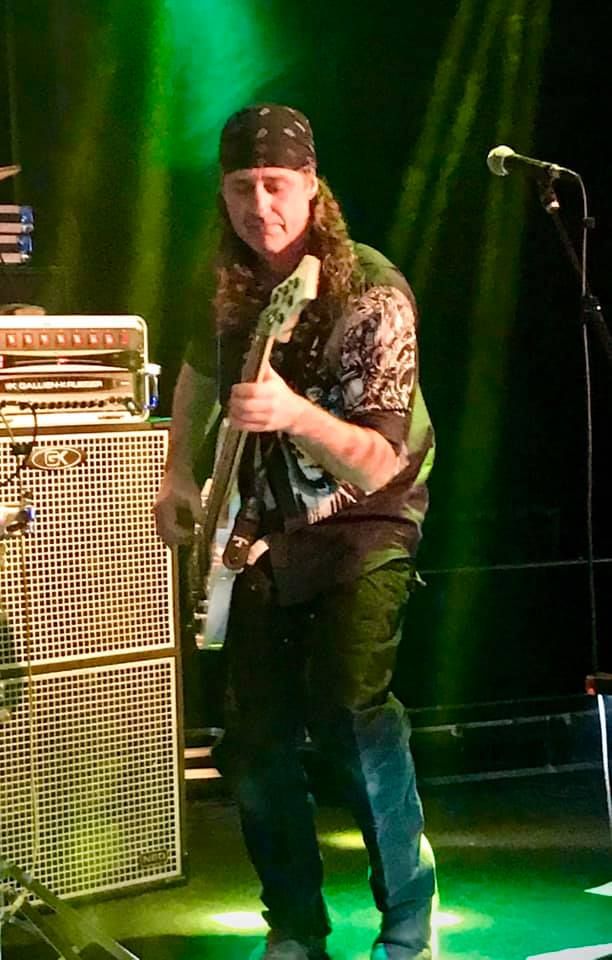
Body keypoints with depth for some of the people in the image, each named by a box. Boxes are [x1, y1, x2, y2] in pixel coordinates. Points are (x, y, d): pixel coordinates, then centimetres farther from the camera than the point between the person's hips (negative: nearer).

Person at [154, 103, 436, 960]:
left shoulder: (372, 296, -22)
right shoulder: (232, 284, -4)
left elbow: (375, 466, -27)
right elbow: (201, 367, 20)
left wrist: (293, 413, -44)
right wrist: (178, 474, 11)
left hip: (362, 522, -5)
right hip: (262, 528, 5)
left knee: (349, 707, -25)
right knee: (255, 742, 0)